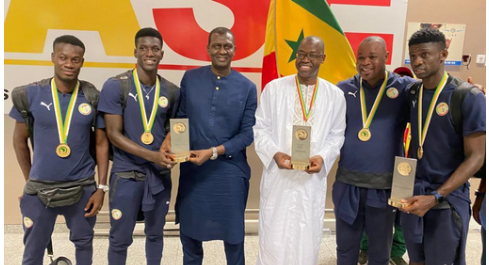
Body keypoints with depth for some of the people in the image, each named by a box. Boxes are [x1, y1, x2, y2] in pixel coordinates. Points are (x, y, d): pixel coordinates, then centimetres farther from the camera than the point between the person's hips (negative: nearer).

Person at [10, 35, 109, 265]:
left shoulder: (93, 97, -6)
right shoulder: (31, 94, -6)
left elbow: (101, 143, -1)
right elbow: (20, 140, 4)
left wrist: (101, 187, -3)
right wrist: (30, 180, 7)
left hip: (83, 187, 0)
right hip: (40, 188, 0)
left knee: (83, 243, 18)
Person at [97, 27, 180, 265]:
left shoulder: (172, 91, 1)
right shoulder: (115, 86, -10)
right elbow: (114, 134, -12)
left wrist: (170, 152, -11)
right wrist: (152, 155, -22)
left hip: (160, 175, 3)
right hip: (126, 174, -3)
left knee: (155, 233, 18)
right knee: (120, 239, 11)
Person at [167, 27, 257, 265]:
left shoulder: (247, 87, -3)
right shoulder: (190, 79, 1)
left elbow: (247, 133, -5)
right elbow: (181, 117, 6)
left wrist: (213, 152, -15)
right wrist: (170, 138, -13)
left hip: (230, 170, -1)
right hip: (193, 168, 2)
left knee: (232, 231, 13)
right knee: (189, 230, 17)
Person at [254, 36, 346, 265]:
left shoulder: (335, 95, 3)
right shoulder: (274, 88, -2)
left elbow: (337, 134, 7)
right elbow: (260, 128, 0)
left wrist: (323, 157, -12)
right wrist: (274, 153, -16)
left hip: (312, 178, 2)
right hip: (277, 175, -1)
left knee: (307, 238, 14)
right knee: (273, 236, 7)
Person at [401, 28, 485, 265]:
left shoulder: (468, 97, -13)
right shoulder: (411, 93, 3)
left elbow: (476, 157, -14)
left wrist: (435, 197, -20)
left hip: (448, 200, -4)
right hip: (413, 195, 5)